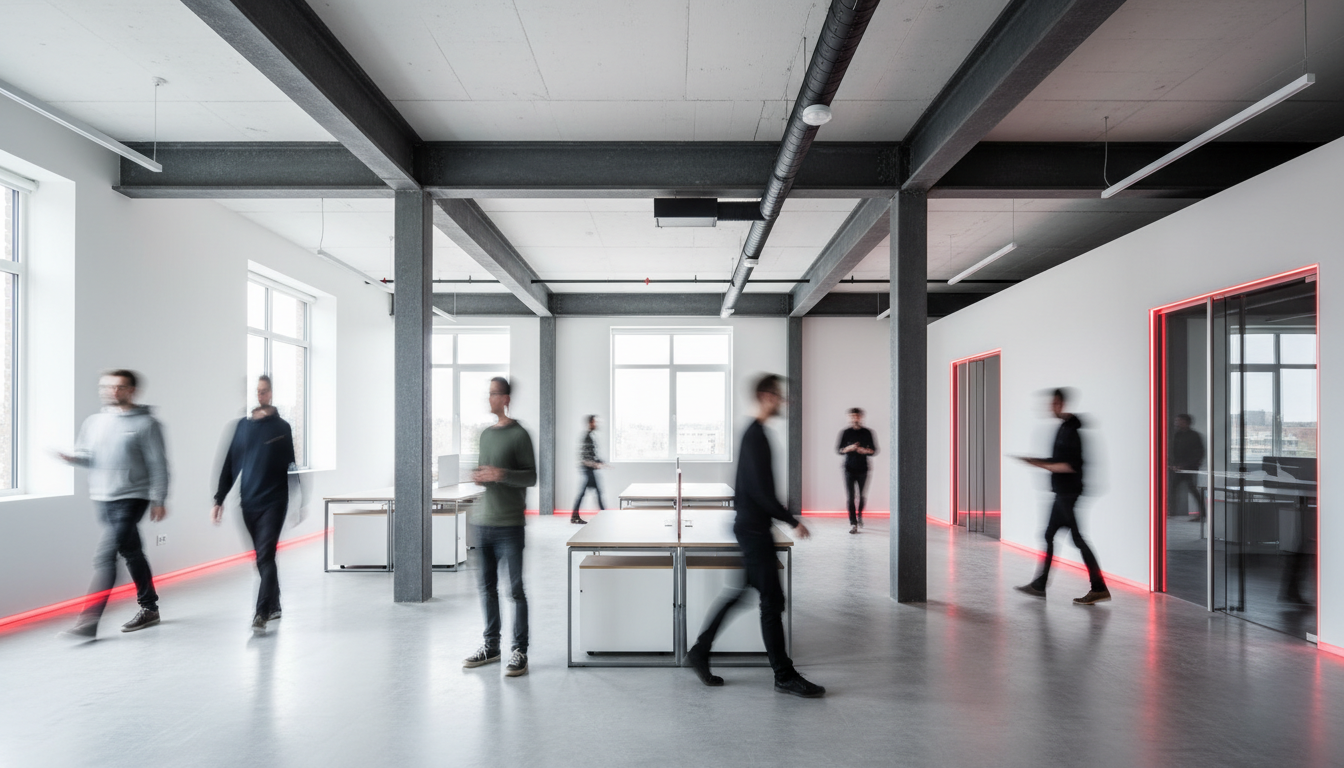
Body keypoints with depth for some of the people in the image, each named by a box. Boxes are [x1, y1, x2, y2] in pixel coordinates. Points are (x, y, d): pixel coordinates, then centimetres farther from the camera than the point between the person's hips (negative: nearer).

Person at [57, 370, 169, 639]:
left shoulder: (146, 423, -7)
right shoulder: (94, 422, 11)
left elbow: (158, 464, -7)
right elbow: (88, 455, 15)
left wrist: (158, 499, -8)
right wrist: (73, 458, -9)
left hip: (132, 499, -6)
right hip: (103, 499, 6)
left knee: (106, 555, -13)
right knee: (131, 553, 15)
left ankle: (88, 621, -10)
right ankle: (149, 608, 27)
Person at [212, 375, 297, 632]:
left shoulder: (281, 427, 0)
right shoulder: (241, 426, 8)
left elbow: (291, 466, 2)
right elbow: (230, 464, 10)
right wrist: (219, 499, 6)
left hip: (273, 502, -4)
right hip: (248, 503, 4)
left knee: (265, 556, -11)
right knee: (261, 558, 12)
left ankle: (261, 613, -12)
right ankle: (274, 606, 25)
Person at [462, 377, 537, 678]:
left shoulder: (519, 434, -5)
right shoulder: (486, 434, 16)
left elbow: (532, 477, -7)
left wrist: (501, 474, -20)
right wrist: (477, 476, 3)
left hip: (510, 524, -7)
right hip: (484, 521, 7)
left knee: (515, 589, -1)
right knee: (487, 586, 13)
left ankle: (520, 651, 7)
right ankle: (491, 645, 26)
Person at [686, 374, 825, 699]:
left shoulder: (753, 433, 14)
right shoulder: (757, 436, -18)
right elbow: (762, 491, -22)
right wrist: (793, 521, -16)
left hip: (751, 526, 10)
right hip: (754, 528, -10)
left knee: (740, 592, 16)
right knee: (772, 601, -2)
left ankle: (700, 651, 24)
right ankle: (784, 675, 9)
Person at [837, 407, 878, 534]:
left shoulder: (867, 432, 4)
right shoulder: (846, 432, 3)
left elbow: (873, 450, 7)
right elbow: (839, 450, 3)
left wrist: (865, 451, -13)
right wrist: (848, 448, -16)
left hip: (863, 469, 1)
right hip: (849, 469, -1)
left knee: (862, 496, 7)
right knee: (850, 497, -6)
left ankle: (860, 515, 34)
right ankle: (853, 523, -2)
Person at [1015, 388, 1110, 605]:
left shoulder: (1071, 430, -17)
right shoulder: (1064, 427, 12)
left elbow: (1071, 466, -22)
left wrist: (1043, 465, -16)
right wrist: (1040, 462, 10)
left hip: (1069, 493, -10)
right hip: (1062, 492, 10)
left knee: (1078, 539, -4)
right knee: (1049, 536, 12)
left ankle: (1099, 589, 3)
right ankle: (1039, 585, 19)